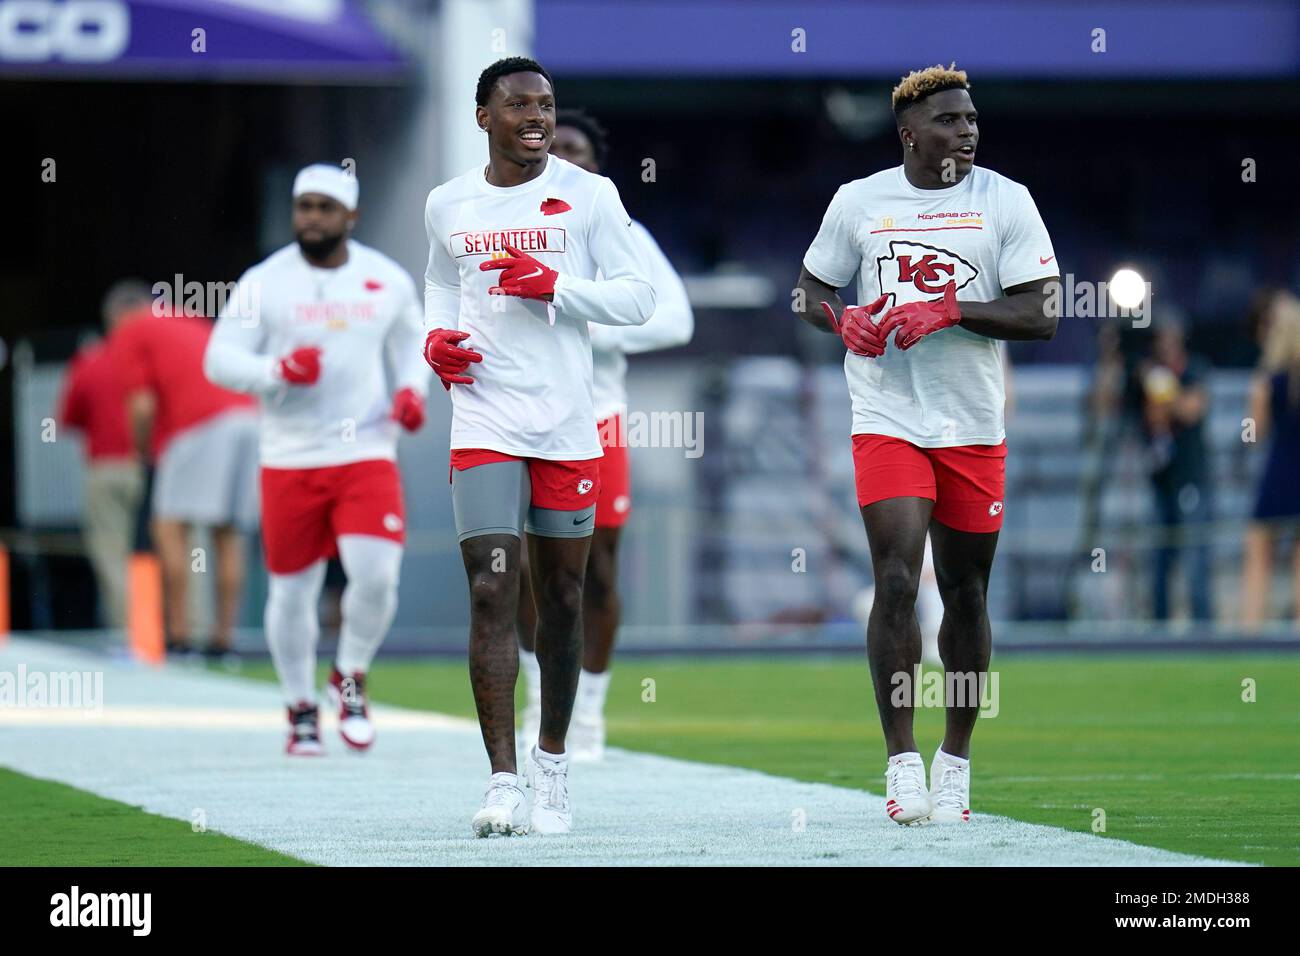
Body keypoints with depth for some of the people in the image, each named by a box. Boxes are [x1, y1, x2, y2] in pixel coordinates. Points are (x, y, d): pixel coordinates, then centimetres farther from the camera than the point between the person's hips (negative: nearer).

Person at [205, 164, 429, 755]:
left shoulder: (387, 280, 5)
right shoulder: (264, 283, -2)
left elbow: (411, 344, 21)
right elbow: (221, 358, -3)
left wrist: (412, 391, 1)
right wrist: (278, 370, -20)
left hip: (366, 455, 1)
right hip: (290, 458, 0)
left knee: (376, 577, -16)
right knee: (292, 592, 5)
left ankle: (350, 679, 11)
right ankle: (301, 710, 24)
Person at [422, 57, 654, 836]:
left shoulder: (587, 195, 1)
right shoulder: (448, 205, 8)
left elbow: (638, 298, -2)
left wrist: (552, 284, -16)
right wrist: (437, 337, 4)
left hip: (568, 423, 0)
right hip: (484, 425, 0)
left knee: (562, 597, 8)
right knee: (492, 593, -11)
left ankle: (552, 763, 24)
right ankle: (504, 783, -15)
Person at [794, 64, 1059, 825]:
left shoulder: (1005, 201, 0)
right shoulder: (859, 201, 4)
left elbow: (1040, 316, -6)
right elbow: (812, 290, 15)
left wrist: (950, 310, -18)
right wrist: (843, 318, -7)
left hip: (975, 428, 1)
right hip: (887, 419, -1)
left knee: (965, 593, 8)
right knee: (896, 583, -13)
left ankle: (956, 761, 21)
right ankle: (902, 763, -9)